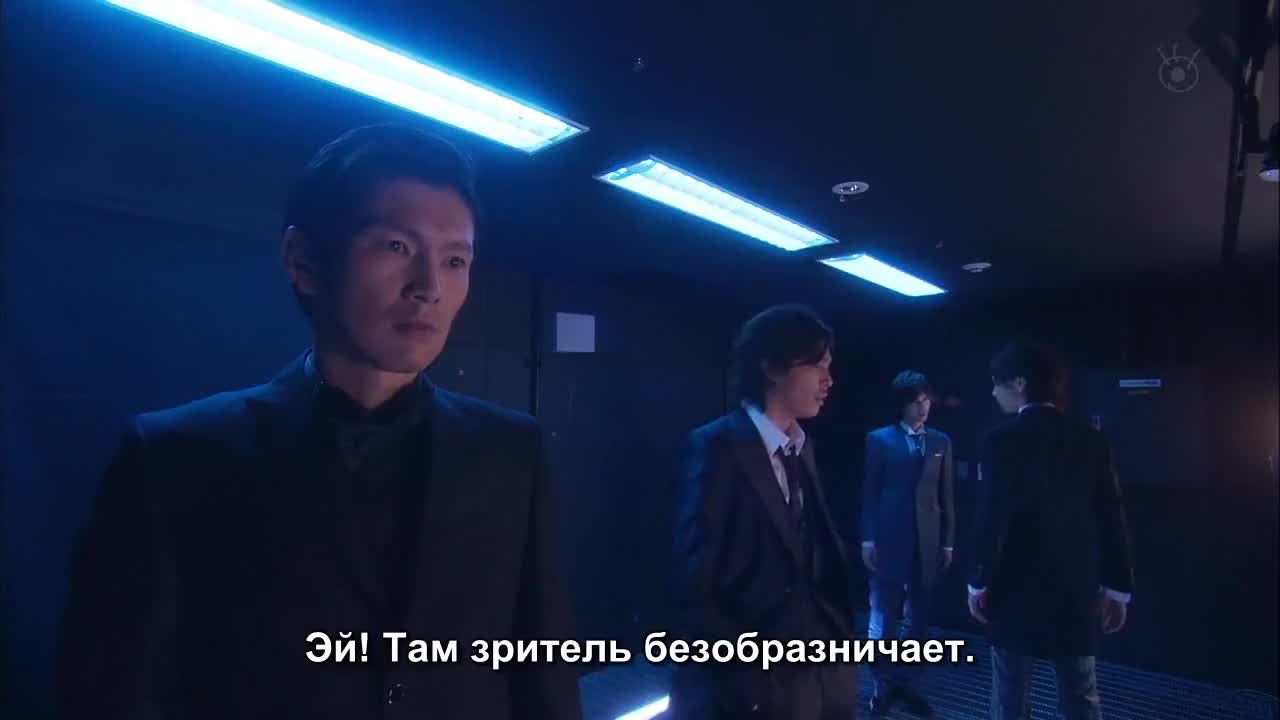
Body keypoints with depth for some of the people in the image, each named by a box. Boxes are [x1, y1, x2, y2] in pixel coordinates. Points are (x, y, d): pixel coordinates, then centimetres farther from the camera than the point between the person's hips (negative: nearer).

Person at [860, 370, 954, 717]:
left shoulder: (941, 442, 8)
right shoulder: (880, 439, 0)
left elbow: (946, 496, 7)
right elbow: (869, 493, -2)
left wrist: (948, 541, 5)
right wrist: (867, 538, -6)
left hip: (927, 540, 3)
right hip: (889, 538, -3)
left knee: (918, 616, 10)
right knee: (883, 614, 5)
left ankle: (904, 681, 23)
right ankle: (883, 682, 19)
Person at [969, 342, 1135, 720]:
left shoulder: (1003, 439, -12)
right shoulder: (1090, 439, 2)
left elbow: (992, 519, -13)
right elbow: (1112, 518, 3)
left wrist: (979, 583, -4)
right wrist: (1117, 588, 10)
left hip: (1015, 589, -4)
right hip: (1076, 589, 5)